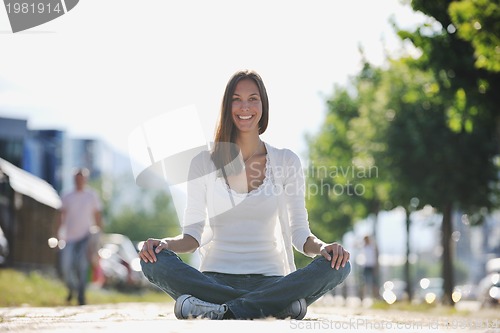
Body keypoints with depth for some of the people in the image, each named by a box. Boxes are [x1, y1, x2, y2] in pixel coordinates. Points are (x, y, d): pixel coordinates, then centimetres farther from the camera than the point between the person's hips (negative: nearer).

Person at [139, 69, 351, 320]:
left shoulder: (286, 162, 10)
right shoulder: (204, 163, 9)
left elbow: (300, 234, 9)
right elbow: (192, 236, 8)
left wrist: (322, 247, -15)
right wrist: (165, 243, -16)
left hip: (270, 280, 0)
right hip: (215, 279, 0)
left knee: (338, 266, -28)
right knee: (154, 260, -30)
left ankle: (219, 311, -36)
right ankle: (277, 305, -34)